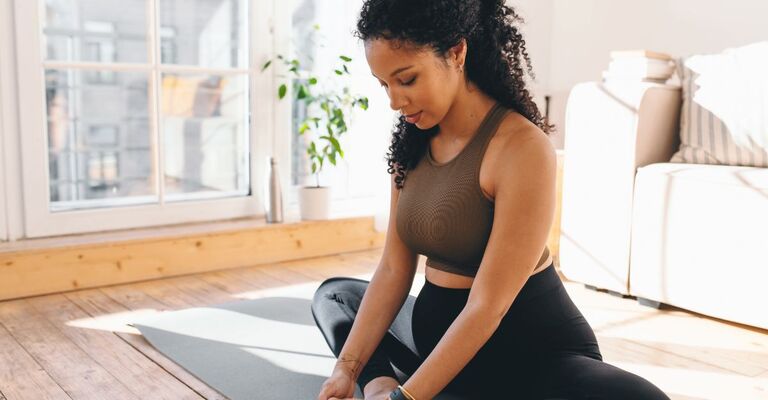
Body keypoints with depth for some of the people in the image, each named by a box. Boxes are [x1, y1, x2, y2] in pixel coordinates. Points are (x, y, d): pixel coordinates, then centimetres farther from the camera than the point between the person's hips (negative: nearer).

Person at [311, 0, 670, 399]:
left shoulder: (522, 148, -23)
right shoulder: (413, 141, 0)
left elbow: (486, 307, -25)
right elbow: (393, 269, -1)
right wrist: (348, 367, -9)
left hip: (530, 350, -6)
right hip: (439, 334, 7)